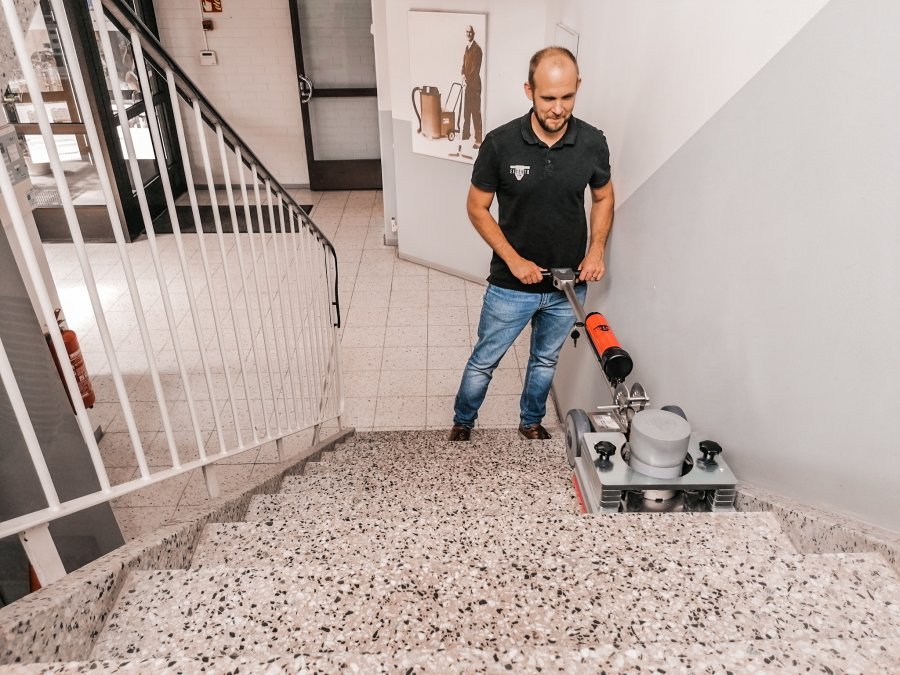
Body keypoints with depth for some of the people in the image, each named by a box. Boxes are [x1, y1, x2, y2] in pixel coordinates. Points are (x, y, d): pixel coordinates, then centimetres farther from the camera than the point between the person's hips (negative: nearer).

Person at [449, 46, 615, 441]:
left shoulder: (593, 143, -10)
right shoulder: (500, 143, -17)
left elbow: (603, 198, 7)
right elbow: (477, 208, -7)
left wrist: (597, 249, -8)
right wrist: (513, 259, -16)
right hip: (511, 285, -2)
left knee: (545, 360, 22)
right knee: (484, 361, 14)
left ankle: (531, 421, 47)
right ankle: (463, 421, 40)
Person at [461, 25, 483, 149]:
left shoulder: (477, 48, -10)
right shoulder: (467, 48, 17)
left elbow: (476, 67, -16)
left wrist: (468, 78, -17)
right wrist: (463, 75, 1)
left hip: (474, 83, -9)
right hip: (467, 83, 9)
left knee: (476, 111, -10)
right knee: (466, 110, 16)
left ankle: (478, 140, -11)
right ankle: (466, 134, 28)